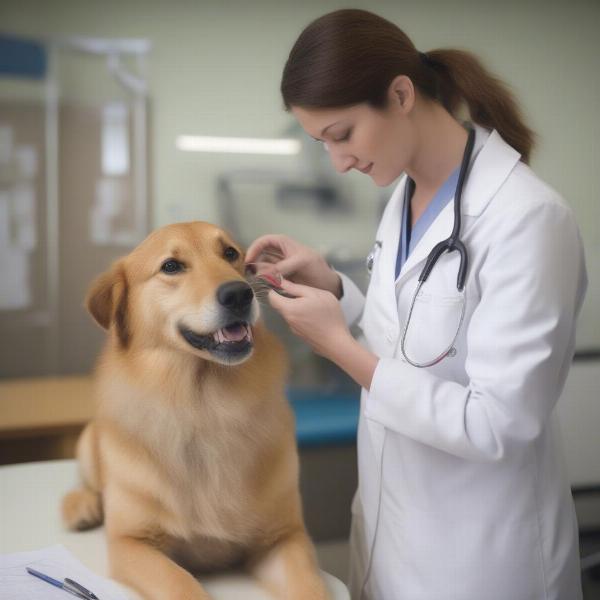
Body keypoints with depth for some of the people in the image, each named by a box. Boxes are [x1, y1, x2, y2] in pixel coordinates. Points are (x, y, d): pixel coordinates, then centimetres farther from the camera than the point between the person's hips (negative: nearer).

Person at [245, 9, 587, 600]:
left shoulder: (526, 218, -24)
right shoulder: (405, 196, 1)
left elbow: (497, 426, -25)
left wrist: (339, 345, -23)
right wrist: (331, 285, -5)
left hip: (477, 550, -7)